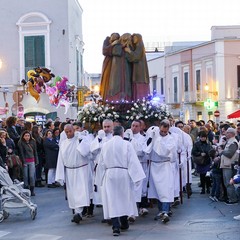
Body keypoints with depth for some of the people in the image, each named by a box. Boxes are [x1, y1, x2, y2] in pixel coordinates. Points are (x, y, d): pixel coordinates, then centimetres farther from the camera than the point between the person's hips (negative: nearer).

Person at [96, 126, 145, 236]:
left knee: (112, 200, -1)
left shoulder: (105, 145, 4)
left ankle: (116, 226, -12)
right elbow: (133, 161, -9)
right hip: (123, 174, -1)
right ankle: (124, 223, 27)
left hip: (109, 175, 1)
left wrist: (101, 177, 17)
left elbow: (101, 163, 9)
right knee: (124, 198, 15)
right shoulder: (126, 144, -5)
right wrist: (136, 176, -7)